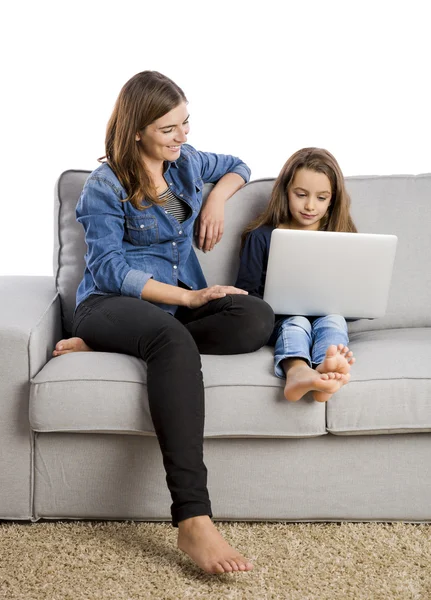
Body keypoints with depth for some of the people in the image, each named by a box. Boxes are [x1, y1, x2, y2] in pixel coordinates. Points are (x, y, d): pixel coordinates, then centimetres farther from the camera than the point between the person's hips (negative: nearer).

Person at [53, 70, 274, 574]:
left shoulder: (186, 162, 14)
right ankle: (193, 521, -51)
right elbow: (110, 270, -11)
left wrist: (217, 198, 8)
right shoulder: (105, 187, -4)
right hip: (111, 302, -6)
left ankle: (98, 346, -24)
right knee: (174, 339, -42)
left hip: (179, 301, 6)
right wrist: (187, 298, -20)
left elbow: (237, 167, 32)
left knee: (257, 319, -27)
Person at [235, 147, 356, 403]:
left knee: (334, 319, -31)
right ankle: (297, 371, -68)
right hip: (281, 321, -2)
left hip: (327, 317, 2)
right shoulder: (262, 237, 9)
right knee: (296, 321, -33)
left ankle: (326, 371, -65)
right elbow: (246, 292, 6)